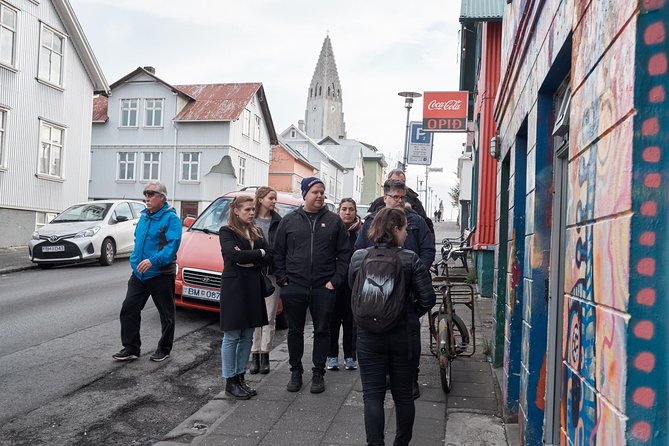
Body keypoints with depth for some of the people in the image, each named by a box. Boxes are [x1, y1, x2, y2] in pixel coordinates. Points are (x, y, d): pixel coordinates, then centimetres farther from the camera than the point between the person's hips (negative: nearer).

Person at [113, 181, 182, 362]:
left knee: (166, 314, 6)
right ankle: (131, 348, 13)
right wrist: (135, 260, 15)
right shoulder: (144, 215, 12)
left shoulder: (171, 218, -12)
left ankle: (164, 349, 21)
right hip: (139, 274, 7)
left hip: (161, 275, -7)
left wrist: (153, 261, -31)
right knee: (128, 310, 4)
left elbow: (172, 245, -22)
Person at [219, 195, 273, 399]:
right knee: (232, 336, 0)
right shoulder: (226, 232, -4)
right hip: (233, 287, -6)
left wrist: (249, 260, -15)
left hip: (253, 287, 6)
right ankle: (230, 381, 8)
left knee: (247, 336, 10)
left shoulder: (256, 232, 13)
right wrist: (259, 253, -9)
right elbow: (234, 255, -20)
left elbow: (269, 257, 1)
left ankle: (240, 377, 20)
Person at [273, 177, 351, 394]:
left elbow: (344, 253, 3)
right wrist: (282, 279, -2)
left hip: (323, 288, 0)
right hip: (294, 287, 1)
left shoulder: (334, 221, 3)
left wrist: (336, 280, -5)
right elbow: (278, 252, 7)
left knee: (322, 331, 6)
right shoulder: (289, 221, 4)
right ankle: (296, 372, 25)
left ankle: (318, 373, 20)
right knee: (295, 331, 10)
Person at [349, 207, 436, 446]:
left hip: (369, 336, 0)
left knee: (372, 395, 6)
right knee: (403, 394, 16)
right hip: (404, 335, 0)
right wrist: (410, 315, 6)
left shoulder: (358, 257, -4)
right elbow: (427, 298, -11)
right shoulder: (410, 259, -10)